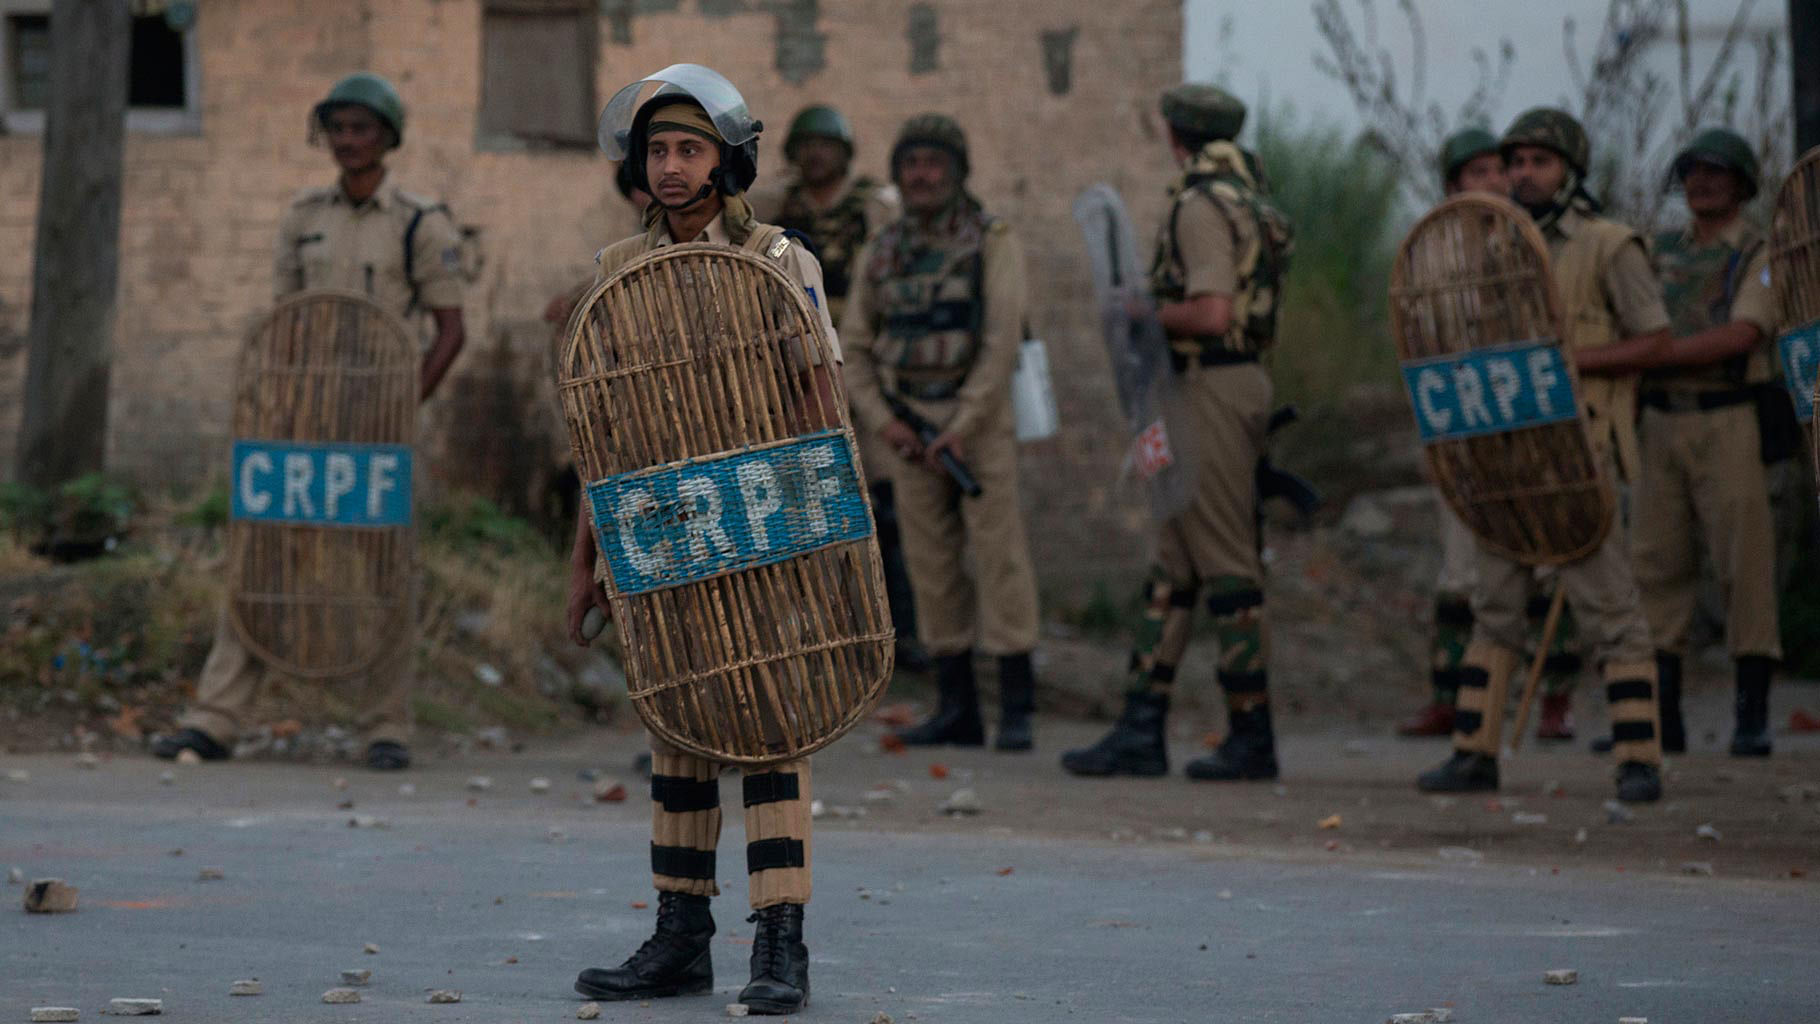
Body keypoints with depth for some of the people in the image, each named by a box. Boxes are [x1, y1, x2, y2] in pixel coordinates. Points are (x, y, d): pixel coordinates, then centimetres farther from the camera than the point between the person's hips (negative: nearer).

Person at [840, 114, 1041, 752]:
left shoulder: (994, 245, -6)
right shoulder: (879, 255, 8)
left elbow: (1003, 343, -13)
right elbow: (854, 351, 9)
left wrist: (962, 431, -20)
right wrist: (882, 424, -7)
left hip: (980, 423, -4)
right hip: (911, 432, 4)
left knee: (999, 558, -7)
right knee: (933, 566, 5)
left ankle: (1016, 713, -4)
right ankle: (957, 710, 11)